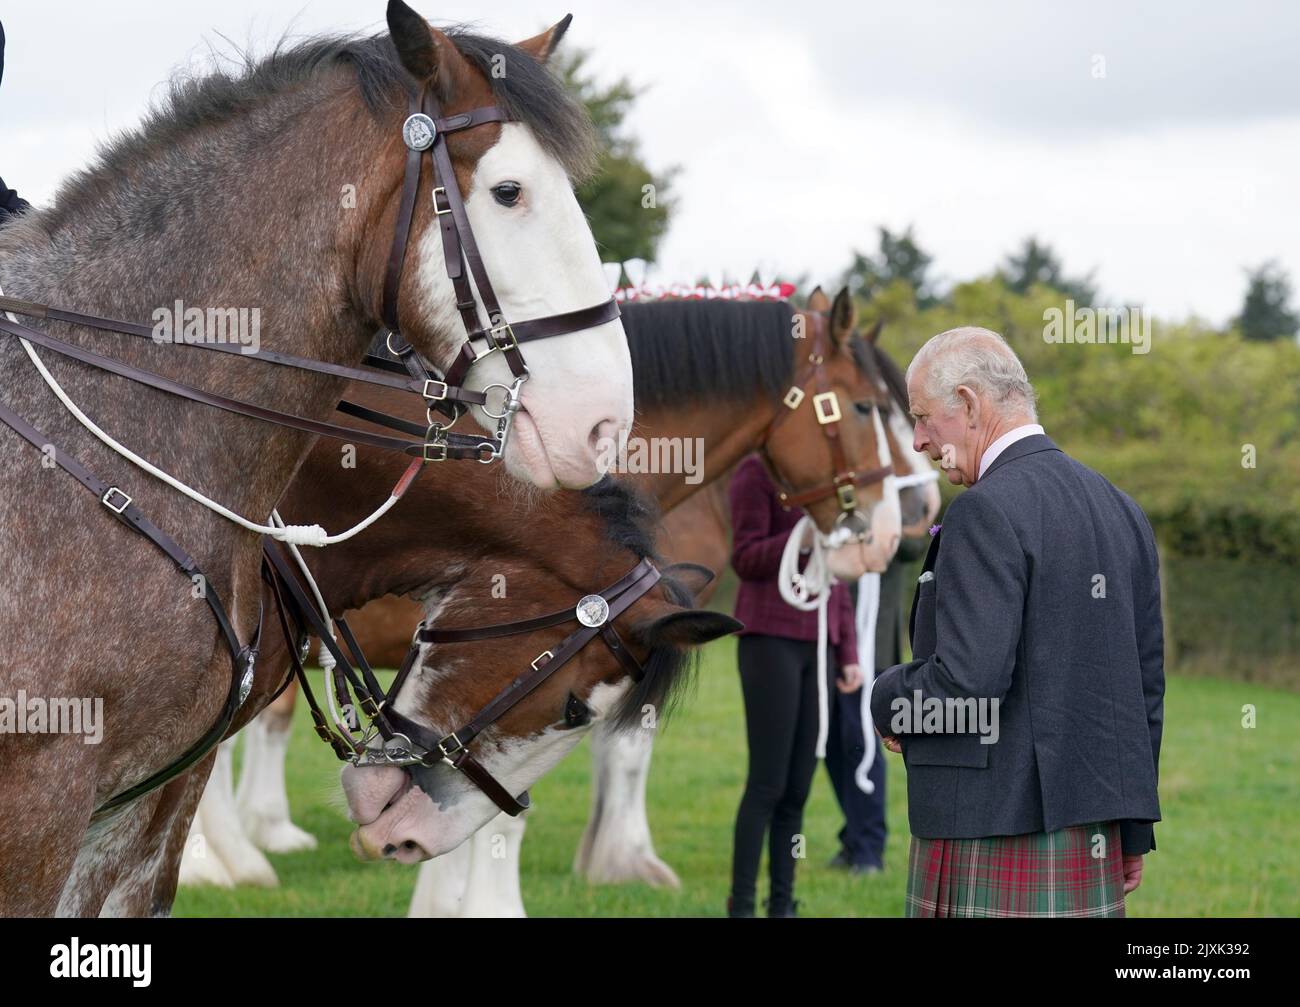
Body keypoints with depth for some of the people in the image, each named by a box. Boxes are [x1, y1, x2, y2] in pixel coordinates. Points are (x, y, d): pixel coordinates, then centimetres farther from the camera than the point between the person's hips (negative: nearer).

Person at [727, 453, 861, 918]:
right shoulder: (755, 472, -5)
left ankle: (782, 906, 9)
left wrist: (849, 653, 12)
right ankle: (740, 906, -2)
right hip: (769, 640, -7)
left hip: (817, 647, 7)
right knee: (767, 783, -8)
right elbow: (746, 561, -10)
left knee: (798, 787, 5)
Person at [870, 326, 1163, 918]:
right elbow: (1146, 684, 15)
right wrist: (1132, 835, 19)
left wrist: (888, 703, -1)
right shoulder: (1120, 511, 13)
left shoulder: (987, 512, -13)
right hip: (1095, 842, 8)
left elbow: (969, 676, -22)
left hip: (996, 835, -8)